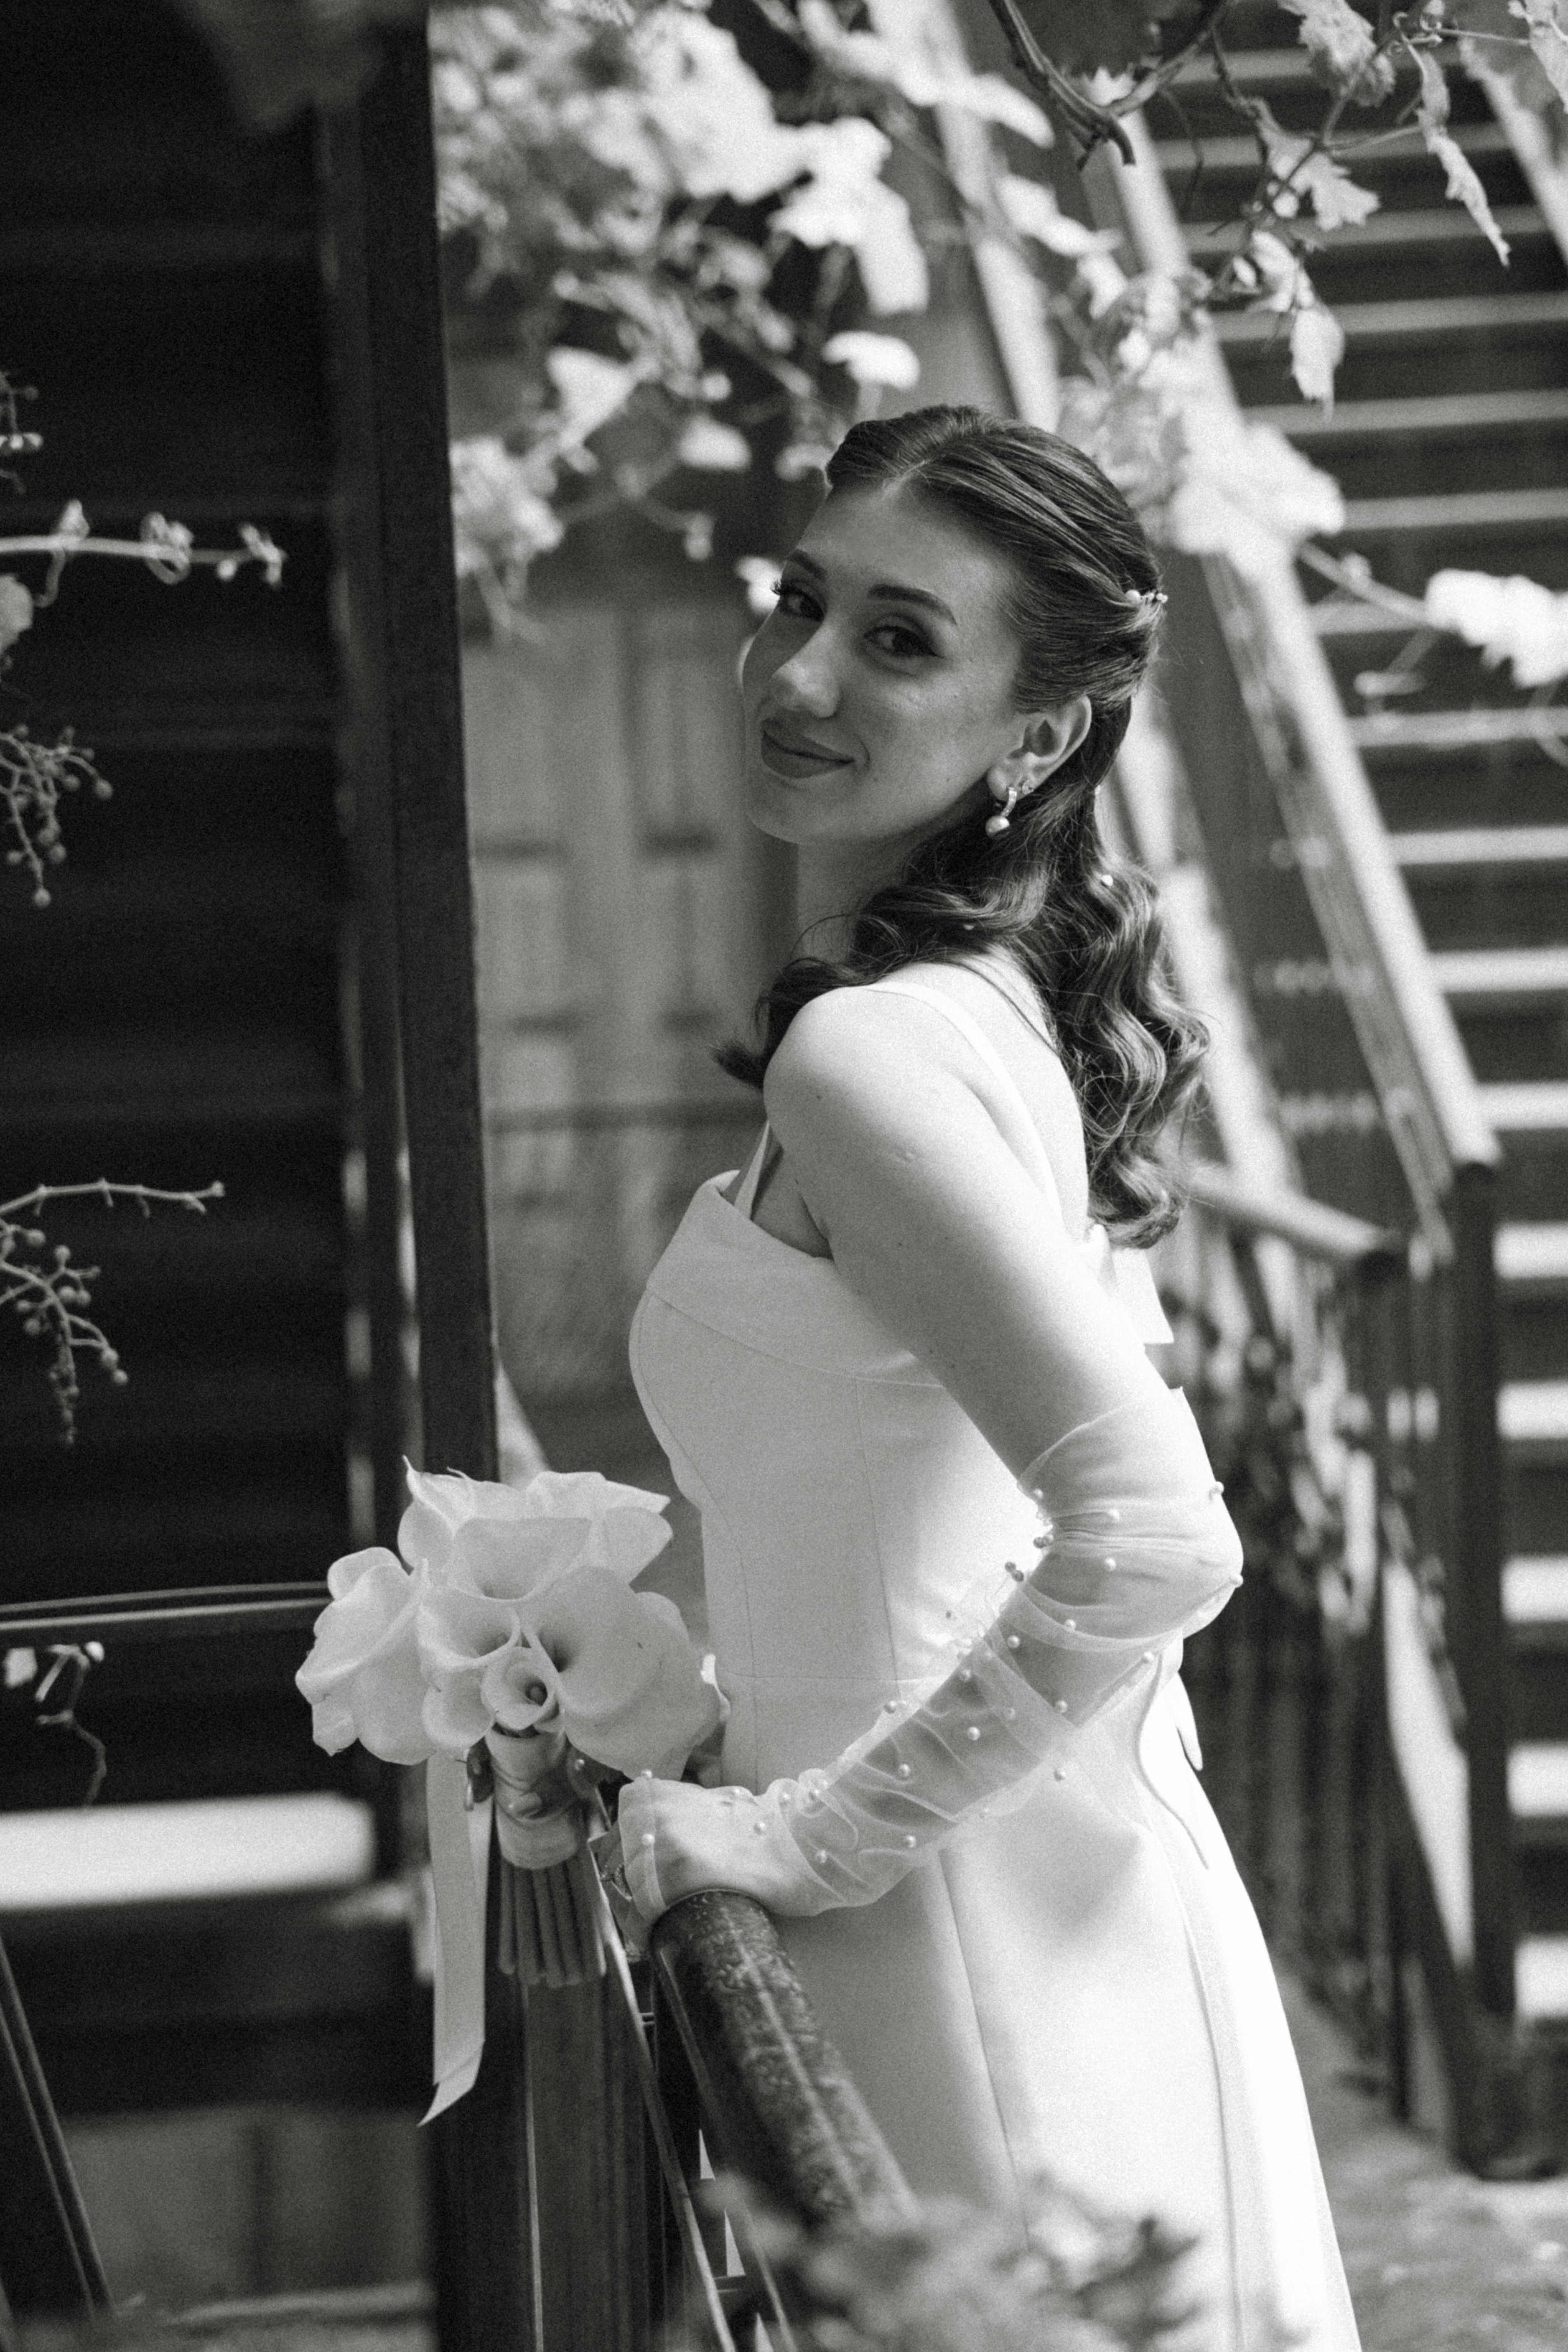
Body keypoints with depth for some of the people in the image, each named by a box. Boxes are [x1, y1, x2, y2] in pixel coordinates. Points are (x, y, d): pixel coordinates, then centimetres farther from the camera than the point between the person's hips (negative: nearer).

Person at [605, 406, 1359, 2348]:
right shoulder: (1022, 1002, 8)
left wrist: (824, 1826, -19)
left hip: (971, 1948, -9)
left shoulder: (864, 1058, -20)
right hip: (1099, 1878, 9)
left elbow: (1153, 1541, -28)